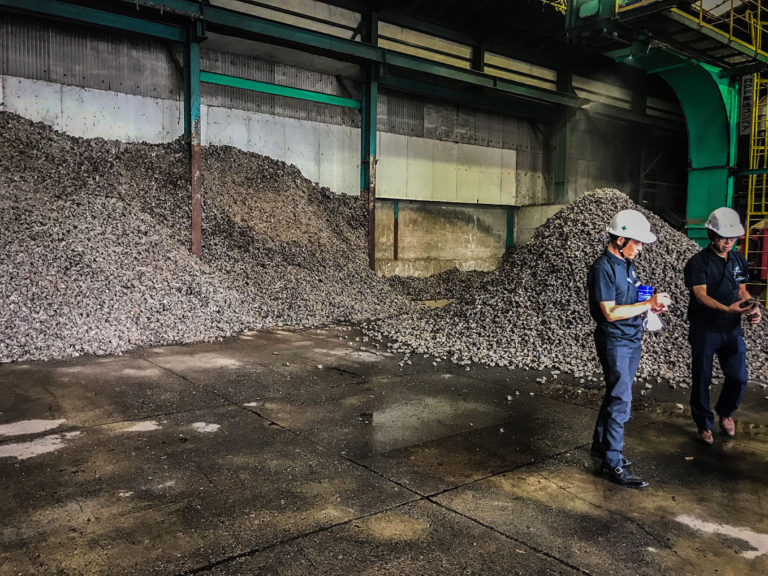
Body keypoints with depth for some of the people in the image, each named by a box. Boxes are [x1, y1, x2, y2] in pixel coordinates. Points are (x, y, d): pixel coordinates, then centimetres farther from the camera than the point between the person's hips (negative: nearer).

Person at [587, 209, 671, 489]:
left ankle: (600, 444, 30)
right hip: (614, 342, -9)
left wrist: (651, 305, 3)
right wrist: (648, 304, -22)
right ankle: (612, 463, 0)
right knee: (620, 401, -8)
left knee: (616, 395, 16)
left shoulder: (627, 264, 12)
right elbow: (610, 312, -23)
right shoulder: (603, 268, -17)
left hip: (632, 340, 9)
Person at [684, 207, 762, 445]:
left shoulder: (739, 261, 6)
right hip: (704, 330, -4)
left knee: (738, 377, 4)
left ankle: (725, 413, 32)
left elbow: (742, 291, 15)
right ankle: (704, 424, 23)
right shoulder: (698, 262, -11)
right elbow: (701, 295, -22)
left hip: (732, 329, 4)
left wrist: (753, 309, -5)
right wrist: (727, 309, -37)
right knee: (701, 380, 5)